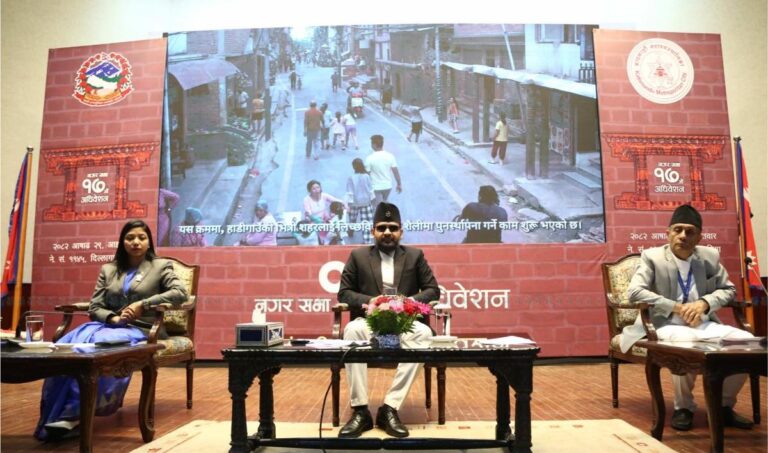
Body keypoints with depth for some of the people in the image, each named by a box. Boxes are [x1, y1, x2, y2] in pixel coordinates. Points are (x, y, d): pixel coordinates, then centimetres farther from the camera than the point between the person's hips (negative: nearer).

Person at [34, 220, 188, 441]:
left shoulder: (161, 266, 9)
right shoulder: (108, 270, 19)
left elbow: (181, 293, -8)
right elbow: (94, 307, 13)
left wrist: (143, 304, -15)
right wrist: (113, 318, -10)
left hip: (141, 330, -4)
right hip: (109, 325, 4)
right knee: (67, 346, -27)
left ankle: (72, 414, -33)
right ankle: (54, 417, -29)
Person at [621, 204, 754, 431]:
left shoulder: (710, 256, 6)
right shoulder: (652, 257, -7)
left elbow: (728, 289, 13)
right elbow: (634, 292, -17)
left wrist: (705, 303, -10)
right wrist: (676, 308, -22)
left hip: (702, 323, 5)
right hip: (664, 325, -5)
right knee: (685, 341, -38)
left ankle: (724, 406, 3)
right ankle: (683, 407, -12)